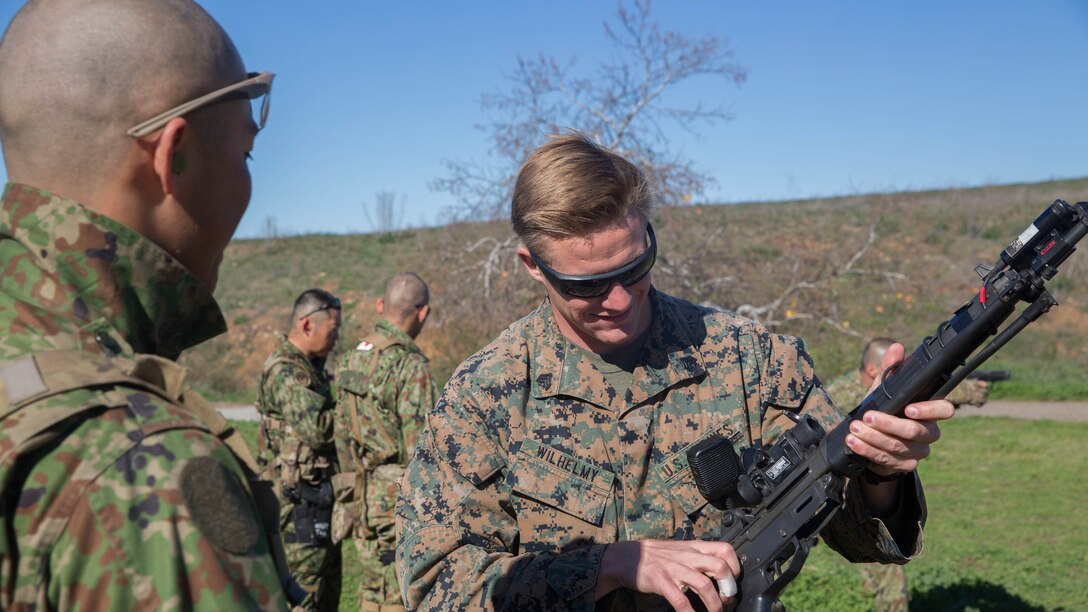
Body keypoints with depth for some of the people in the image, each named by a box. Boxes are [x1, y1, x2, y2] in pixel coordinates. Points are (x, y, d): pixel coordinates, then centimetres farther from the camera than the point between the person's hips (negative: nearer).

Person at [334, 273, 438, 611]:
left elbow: (342, 434, 13)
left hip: (364, 498, 8)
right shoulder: (410, 365, -18)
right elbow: (420, 447, -19)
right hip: (399, 502, -8)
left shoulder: (352, 359, 7)